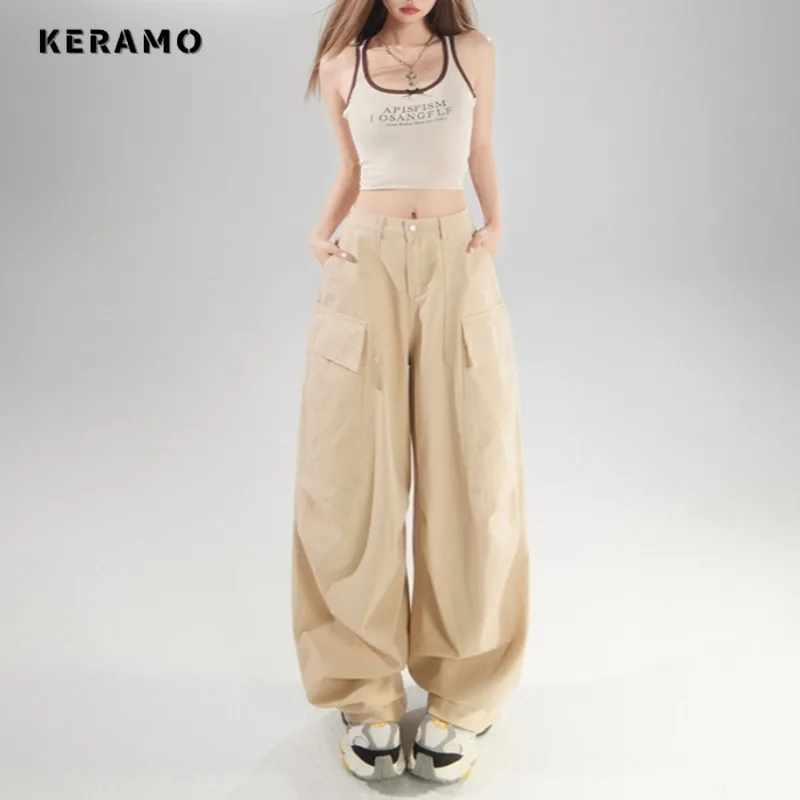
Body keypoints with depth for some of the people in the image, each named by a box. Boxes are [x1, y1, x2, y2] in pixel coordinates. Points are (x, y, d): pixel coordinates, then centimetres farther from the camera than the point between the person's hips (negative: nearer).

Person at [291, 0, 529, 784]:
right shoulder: (340, 63, 11)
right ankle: (368, 695, 11)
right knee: (351, 479, -4)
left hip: (456, 269, 0)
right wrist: (321, 233, 3)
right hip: (364, 267, 0)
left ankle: (461, 695, 12)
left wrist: (495, 225, 6)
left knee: (470, 477, -3)